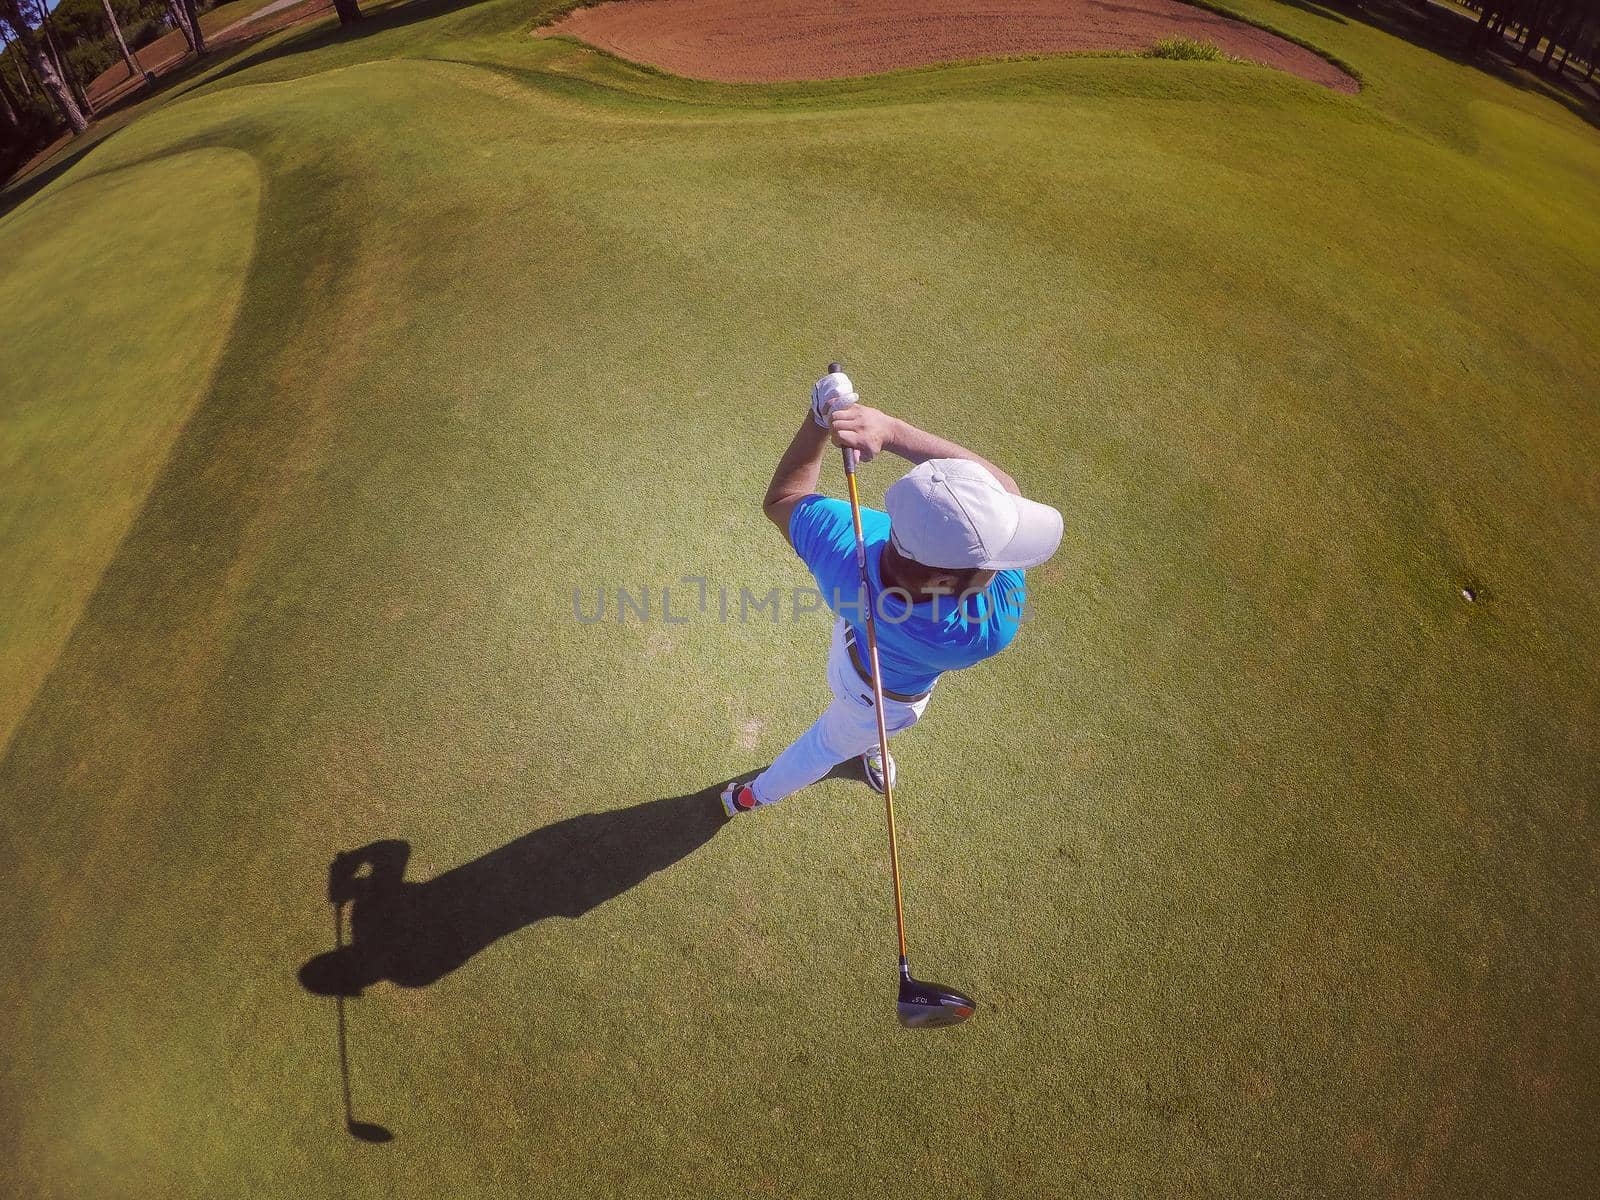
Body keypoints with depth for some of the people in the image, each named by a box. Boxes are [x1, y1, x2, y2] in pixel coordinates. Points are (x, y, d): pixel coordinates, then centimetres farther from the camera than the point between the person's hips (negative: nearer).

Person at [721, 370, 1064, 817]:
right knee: (832, 743, 32)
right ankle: (755, 795, 63)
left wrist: (821, 418, -21)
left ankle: (870, 747, 75)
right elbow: (1005, 481, -41)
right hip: (886, 696, -1)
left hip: (854, 633, 2)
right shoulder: (994, 629, -49)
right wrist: (889, 428, -45)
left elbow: (781, 498, -21)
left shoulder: (846, 538, -45)